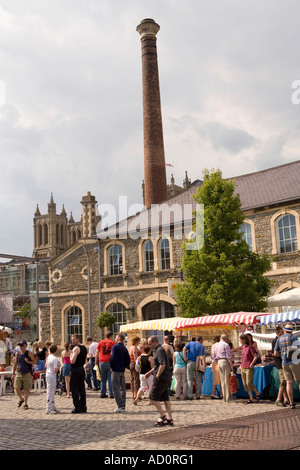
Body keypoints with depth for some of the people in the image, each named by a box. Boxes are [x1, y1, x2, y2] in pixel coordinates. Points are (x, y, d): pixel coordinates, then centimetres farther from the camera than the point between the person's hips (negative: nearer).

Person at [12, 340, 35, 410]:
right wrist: (13, 374, 9)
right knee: (17, 388, -6)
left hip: (27, 374, -2)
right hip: (19, 373, 2)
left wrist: (28, 361, -17)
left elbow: (34, 361, 2)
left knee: (26, 389, 1)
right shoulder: (17, 353, 6)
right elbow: (15, 364, 12)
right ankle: (21, 399, 22)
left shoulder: (29, 353, -1)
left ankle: (26, 403, 13)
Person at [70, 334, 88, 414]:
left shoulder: (76, 348, -15)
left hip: (75, 370, -8)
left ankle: (77, 408, -4)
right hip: (82, 369, 9)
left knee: (74, 389, -3)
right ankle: (83, 407, 12)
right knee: (82, 389, 10)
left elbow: (72, 361, -22)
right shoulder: (84, 348, 13)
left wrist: (71, 355, -5)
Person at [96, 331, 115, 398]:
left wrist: (96, 361, 9)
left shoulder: (101, 342, 11)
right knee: (110, 378, 1)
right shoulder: (112, 342, 3)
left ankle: (103, 393, 10)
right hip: (110, 362, -3)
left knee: (103, 378, 11)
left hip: (102, 362, 3)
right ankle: (111, 394, -1)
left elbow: (97, 352, 7)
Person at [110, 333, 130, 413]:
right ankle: (123, 406, 17)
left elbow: (113, 358, -17)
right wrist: (124, 366, 15)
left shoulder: (115, 347, -11)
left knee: (116, 388, -5)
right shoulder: (125, 348, 10)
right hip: (122, 370, 7)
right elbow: (128, 359, 10)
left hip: (116, 370, -7)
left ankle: (120, 406, -13)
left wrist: (111, 367, -4)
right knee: (122, 388, 12)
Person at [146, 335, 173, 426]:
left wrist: (157, 375, -18)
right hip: (167, 378, 10)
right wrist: (150, 372, 25)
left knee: (153, 397, -4)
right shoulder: (157, 350, 17)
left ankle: (162, 416, -2)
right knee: (165, 397, 12)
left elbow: (163, 364, -25)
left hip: (161, 378, -10)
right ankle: (170, 419, 14)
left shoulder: (160, 350, -15)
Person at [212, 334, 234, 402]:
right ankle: (228, 398, -2)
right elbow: (229, 357, -12)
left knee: (222, 381, 11)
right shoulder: (226, 345, -6)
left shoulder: (216, 345, 15)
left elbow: (213, 357, 17)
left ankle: (224, 397, 15)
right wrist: (231, 365, -10)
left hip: (219, 362, 6)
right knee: (227, 381, -3)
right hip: (225, 362, -6)